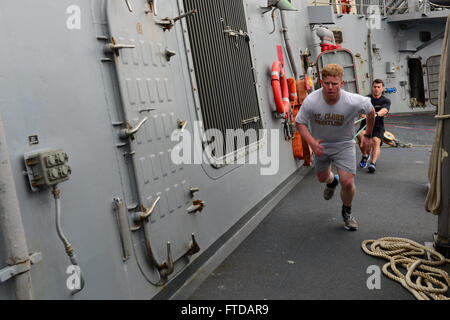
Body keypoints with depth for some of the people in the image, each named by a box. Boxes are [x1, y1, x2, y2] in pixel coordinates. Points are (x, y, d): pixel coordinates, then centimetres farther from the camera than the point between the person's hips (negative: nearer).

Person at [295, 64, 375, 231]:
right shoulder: (311, 101, -26)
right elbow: (299, 122, -13)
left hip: (344, 145, -2)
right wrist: (311, 142, -29)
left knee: (347, 183, -13)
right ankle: (332, 181, 61)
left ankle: (347, 212, 19)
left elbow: (371, 111, -5)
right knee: (322, 178, 20)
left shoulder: (353, 101, -26)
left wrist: (368, 135, 3)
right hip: (321, 144, 2)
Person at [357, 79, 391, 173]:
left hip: (378, 127, 0)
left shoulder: (386, 101, 2)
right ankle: (365, 155, -8)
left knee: (376, 141, -29)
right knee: (361, 135, -31)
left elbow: (384, 110, -20)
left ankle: (373, 164, -41)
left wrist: (376, 114, -44)